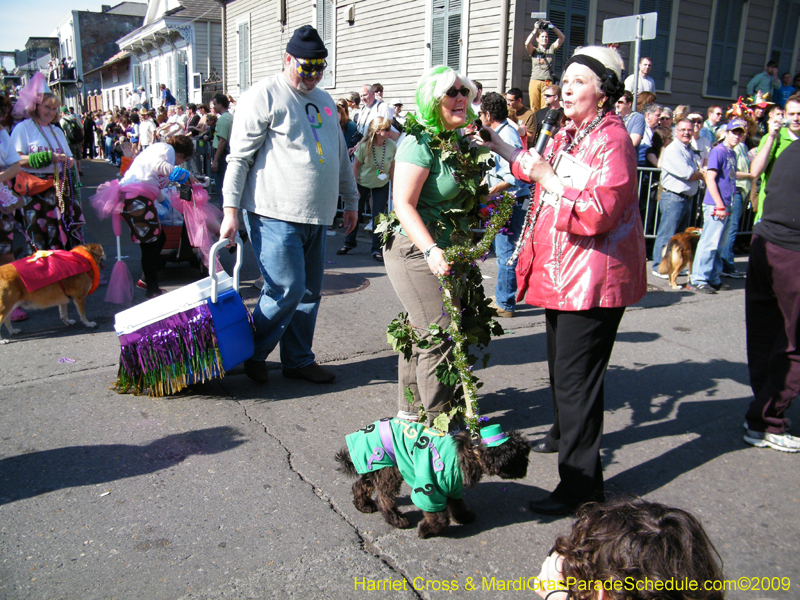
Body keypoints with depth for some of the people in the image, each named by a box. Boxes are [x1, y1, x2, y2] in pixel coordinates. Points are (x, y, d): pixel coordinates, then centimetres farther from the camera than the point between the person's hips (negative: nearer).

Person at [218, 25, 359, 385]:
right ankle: (252, 353, 12)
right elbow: (239, 156, -7)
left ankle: (299, 360, 22)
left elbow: (341, 156, 28)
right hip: (275, 214, -7)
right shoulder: (265, 95, -3)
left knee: (309, 292, 9)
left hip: (316, 217, 7)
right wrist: (231, 210, -12)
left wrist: (350, 200, 28)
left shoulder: (325, 101, 19)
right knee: (287, 289, -10)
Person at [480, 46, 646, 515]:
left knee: (576, 376, -9)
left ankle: (582, 484, 2)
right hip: (562, 274, 10)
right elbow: (532, 169, 32)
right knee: (560, 363, 25)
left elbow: (598, 213, -28)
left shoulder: (611, 139, -17)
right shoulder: (569, 134, 13)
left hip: (593, 279, -10)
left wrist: (549, 179, -22)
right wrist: (494, 142, 32)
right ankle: (565, 433, 49)